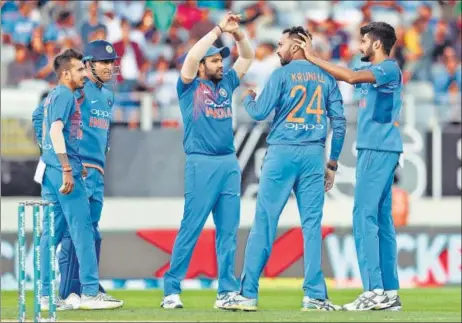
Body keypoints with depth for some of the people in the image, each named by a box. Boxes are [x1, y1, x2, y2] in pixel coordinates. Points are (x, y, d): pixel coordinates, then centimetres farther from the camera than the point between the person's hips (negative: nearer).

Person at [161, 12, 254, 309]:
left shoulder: (226, 83, 17)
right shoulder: (190, 86, 2)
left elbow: (248, 56, 21)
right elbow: (191, 57, -15)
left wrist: (237, 33, 4)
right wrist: (219, 30, -12)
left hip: (229, 163, 6)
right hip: (201, 163, -6)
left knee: (229, 230, 5)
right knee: (191, 228, -8)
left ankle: (227, 291, 8)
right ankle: (171, 290, -5)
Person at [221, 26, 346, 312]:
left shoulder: (282, 74, -2)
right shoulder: (326, 77, 11)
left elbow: (260, 112, -5)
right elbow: (339, 122, 8)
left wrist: (248, 98, 17)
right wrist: (333, 162, 14)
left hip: (283, 152, -4)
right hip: (314, 155, 4)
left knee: (264, 222, -2)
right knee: (312, 224, 4)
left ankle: (249, 294, -4)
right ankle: (315, 296, 0)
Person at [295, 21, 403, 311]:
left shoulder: (390, 69, -11)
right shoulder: (372, 71, 18)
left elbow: (351, 76, -24)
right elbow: (343, 76, 20)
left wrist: (313, 58, -17)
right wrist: (310, 58, 9)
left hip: (380, 150, -10)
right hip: (373, 149, 10)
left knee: (365, 217, -13)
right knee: (381, 219, 8)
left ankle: (374, 290, -16)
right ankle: (390, 291, 9)